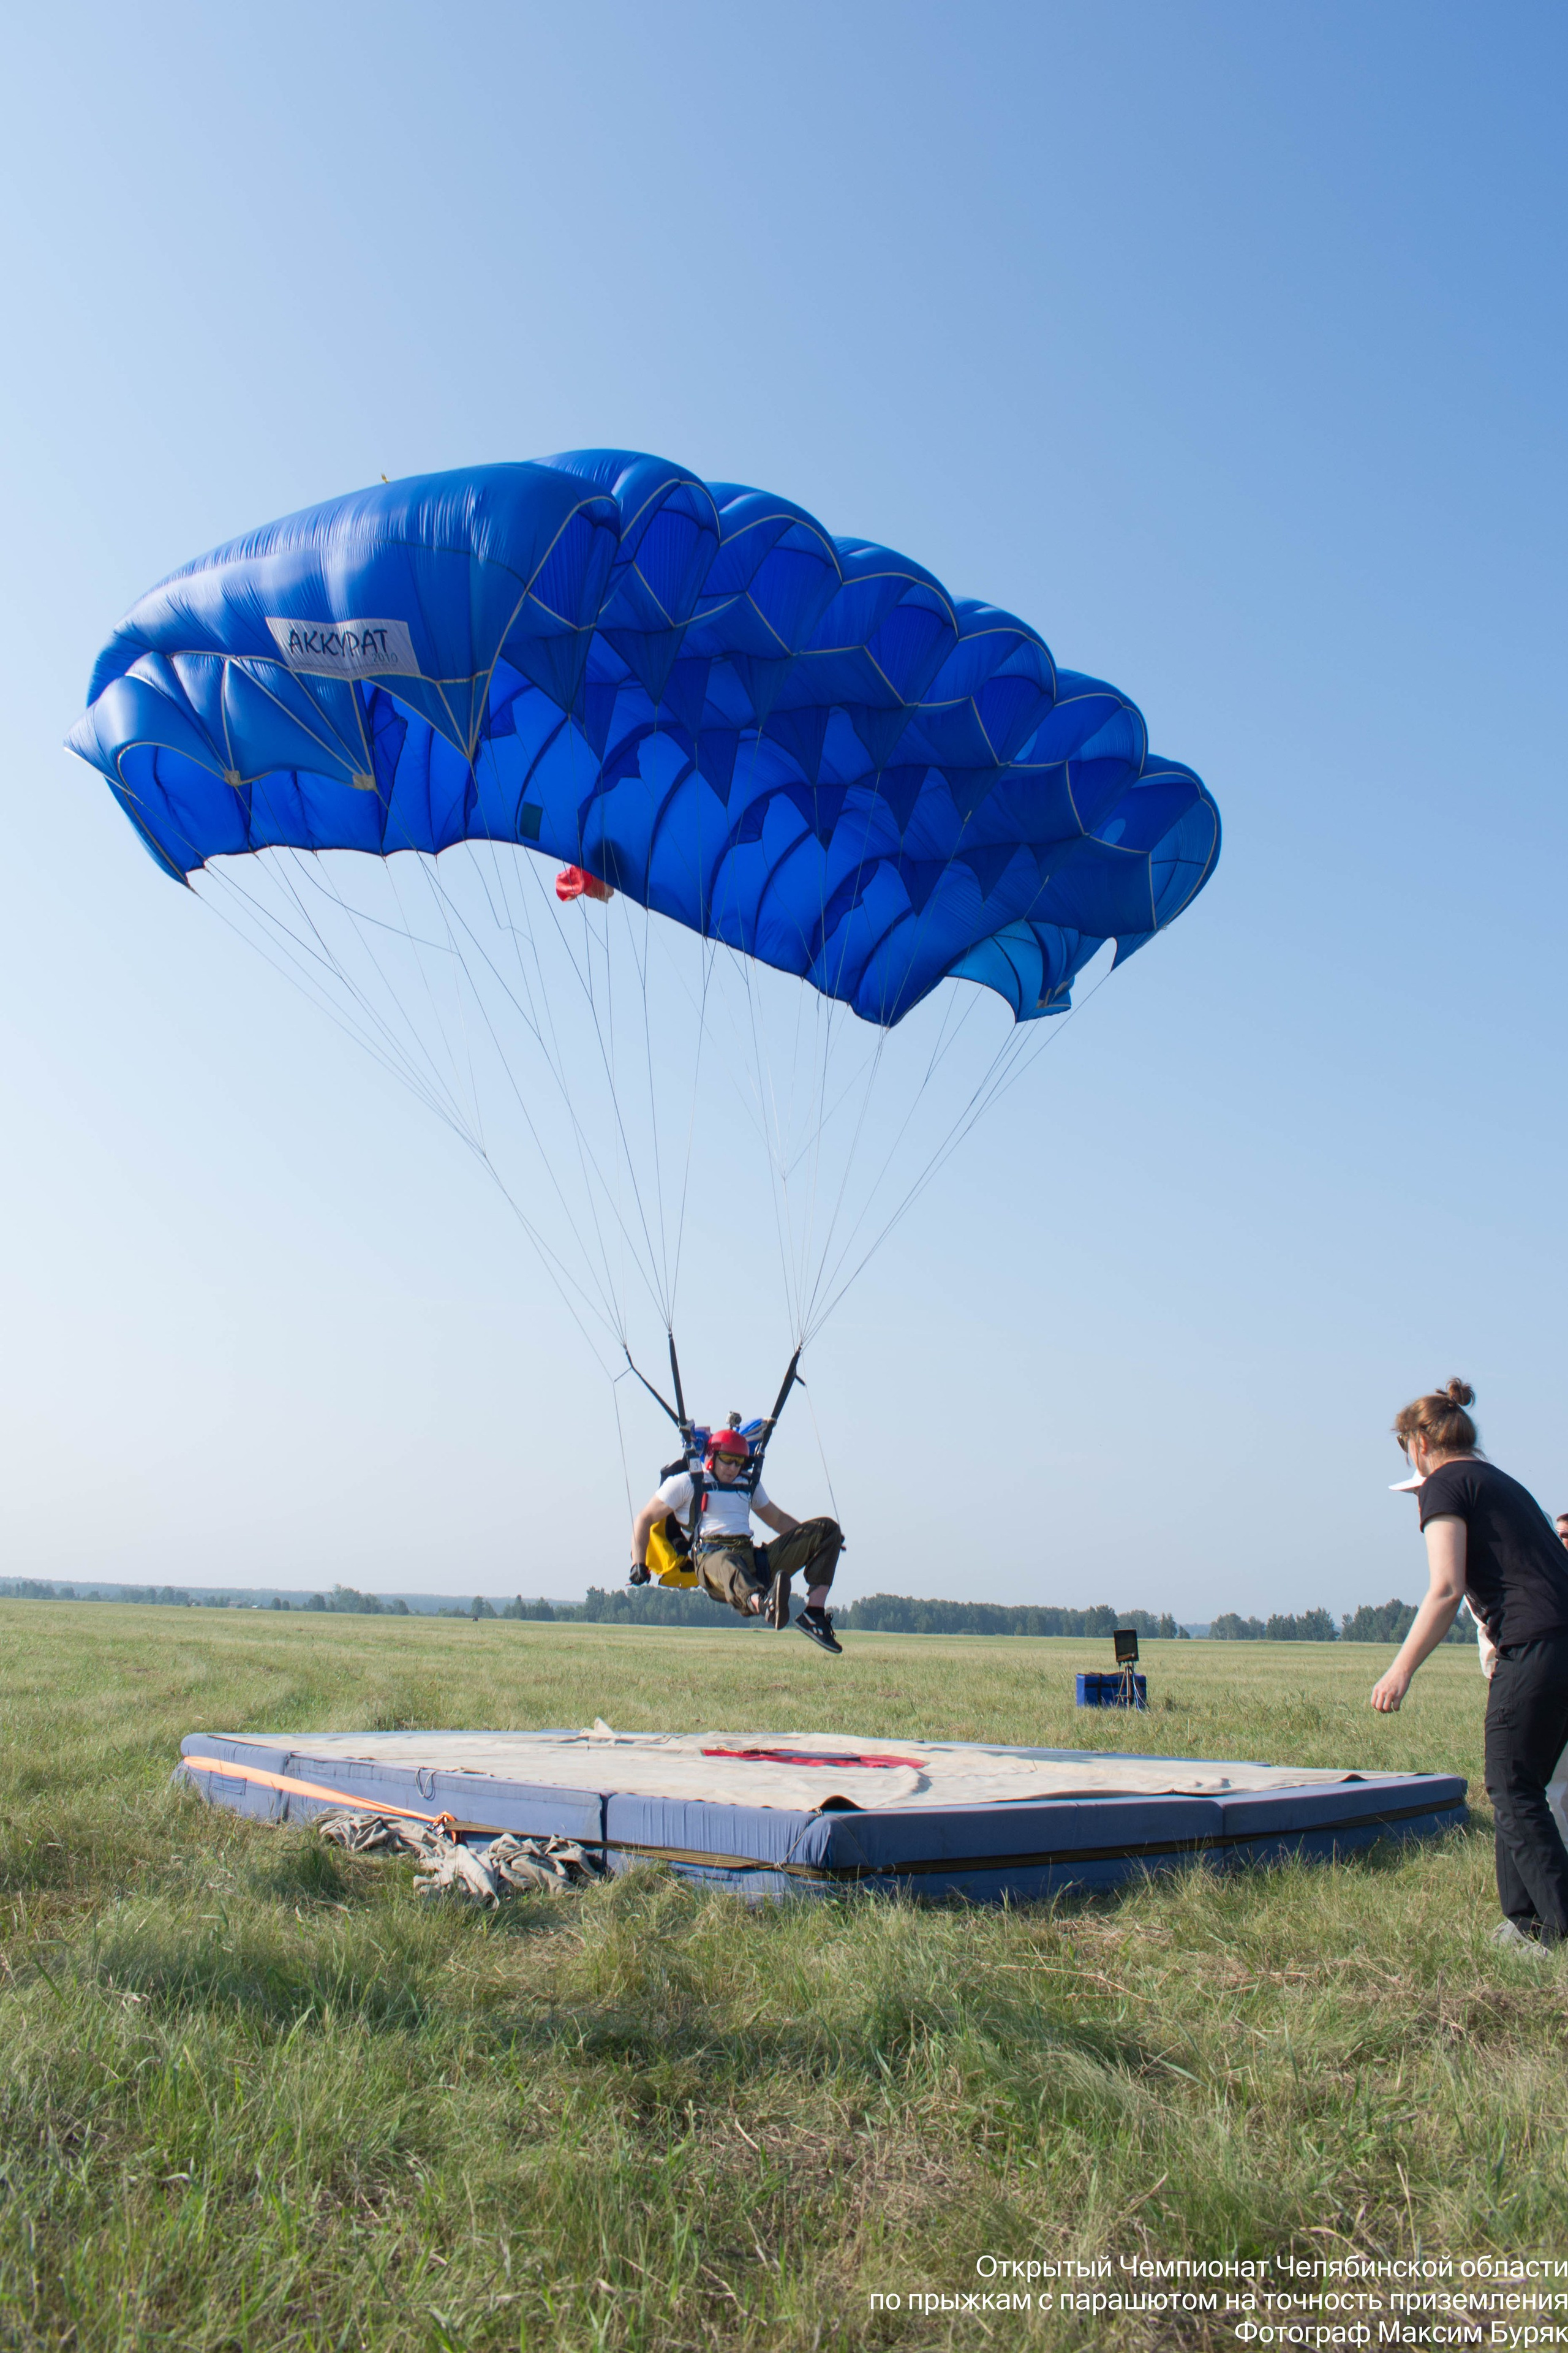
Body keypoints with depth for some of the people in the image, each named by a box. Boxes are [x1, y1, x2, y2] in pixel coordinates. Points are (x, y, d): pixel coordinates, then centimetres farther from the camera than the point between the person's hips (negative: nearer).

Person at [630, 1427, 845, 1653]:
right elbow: (645, 1519, 10)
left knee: (827, 1528, -6)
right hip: (712, 1556, -6)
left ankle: (814, 1615, -23)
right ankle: (764, 1603, -81)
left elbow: (778, 1519, 38)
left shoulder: (748, 1485, 28)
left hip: (755, 1559, 6)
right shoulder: (685, 1483, 12)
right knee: (727, 1564, -45)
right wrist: (638, 1564, -4)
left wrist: (815, 1538, 25)